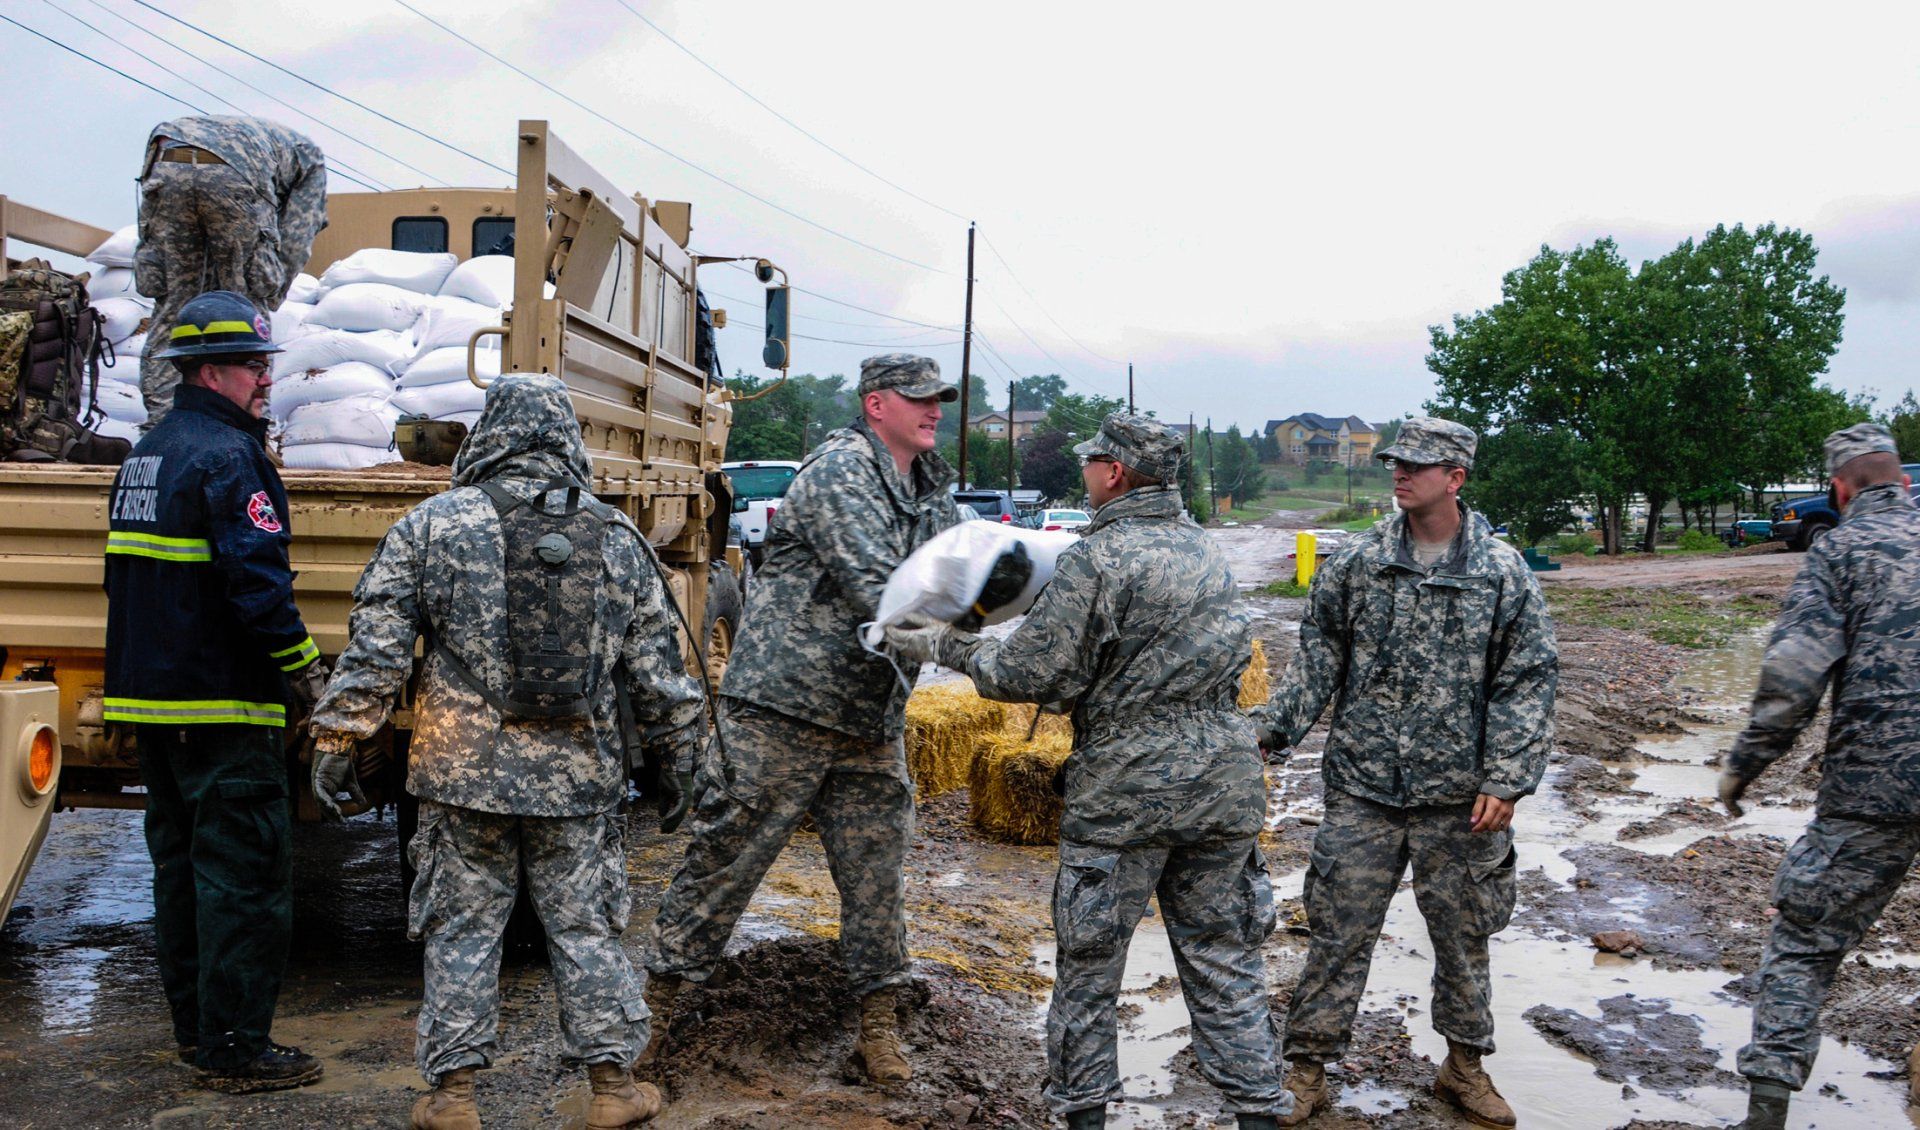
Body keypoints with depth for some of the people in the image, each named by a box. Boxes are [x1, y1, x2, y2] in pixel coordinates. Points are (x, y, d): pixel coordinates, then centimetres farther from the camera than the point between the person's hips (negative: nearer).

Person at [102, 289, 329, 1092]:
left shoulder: (144, 456, 17)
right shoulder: (228, 456, -14)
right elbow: (258, 583, -22)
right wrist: (307, 675, -12)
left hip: (149, 699, 10)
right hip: (221, 705, -10)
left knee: (181, 863, 16)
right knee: (243, 873, -4)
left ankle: (195, 1028, 27)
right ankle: (235, 1049, 1)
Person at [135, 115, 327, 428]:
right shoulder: (309, 155, 32)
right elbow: (295, 241, 18)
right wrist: (269, 300, 22)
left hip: (164, 167, 4)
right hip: (234, 176, -4)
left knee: (173, 298, 13)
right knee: (247, 305, 8)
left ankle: (160, 419, 11)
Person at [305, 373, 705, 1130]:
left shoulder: (432, 525, -4)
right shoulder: (617, 537, 2)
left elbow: (376, 649, -5)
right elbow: (655, 668, 5)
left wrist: (337, 739, 3)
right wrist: (680, 753, 15)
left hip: (462, 772, -1)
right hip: (579, 778, 1)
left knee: (462, 930, 11)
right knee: (586, 929, 12)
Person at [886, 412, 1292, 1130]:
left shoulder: (1097, 559, -13)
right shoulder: (1206, 550, 10)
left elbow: (1030, 674, -14)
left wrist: (944, 648, 1)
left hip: (1125, 788, -6)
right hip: (1226, 783, 6)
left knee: (1090, 961, 10)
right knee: (1223, 959, 15)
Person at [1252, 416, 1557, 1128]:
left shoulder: (1503, 572, -2)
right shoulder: (1356, 563, 1)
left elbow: (1527, 682, -2)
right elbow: (1318, 659, 5)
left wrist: (1507, 779, -9)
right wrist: (1272, 729, -5)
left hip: (1459, 799, 0)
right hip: (1361, 789, 0)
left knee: (1462, 935, 15)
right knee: (1339, 932, 5)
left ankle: (1465, 1067, 35)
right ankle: (1307, 1070, 19)